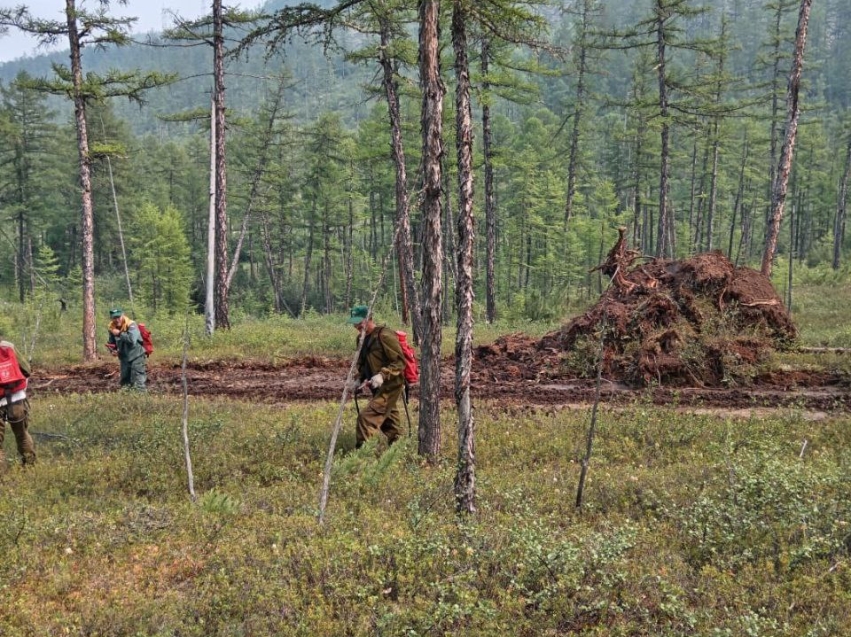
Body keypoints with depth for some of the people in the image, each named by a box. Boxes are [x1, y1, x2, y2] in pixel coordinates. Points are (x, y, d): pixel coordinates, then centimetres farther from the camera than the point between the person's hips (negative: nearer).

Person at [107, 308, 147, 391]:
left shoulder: (131, 325, -18)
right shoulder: (112, 328, 2)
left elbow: (132, 339, -36)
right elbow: (111, 343, 17)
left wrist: (119, 333, -25)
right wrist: (113, 350, -4)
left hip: (136, 358, -7)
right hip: (124, 360, 7)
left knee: (138, 386, -15)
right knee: (125, 384, 15)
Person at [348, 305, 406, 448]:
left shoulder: (385, 336, -17)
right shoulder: (363, 338, 10)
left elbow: (399, 362, -19)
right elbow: (362, 363, 22)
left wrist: (382, 375, -30)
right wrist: (359, 379, 5)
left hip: (389, 387, -9)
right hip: (379, 388, 9)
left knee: (366, 416, -18)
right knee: (389, 421, 16)